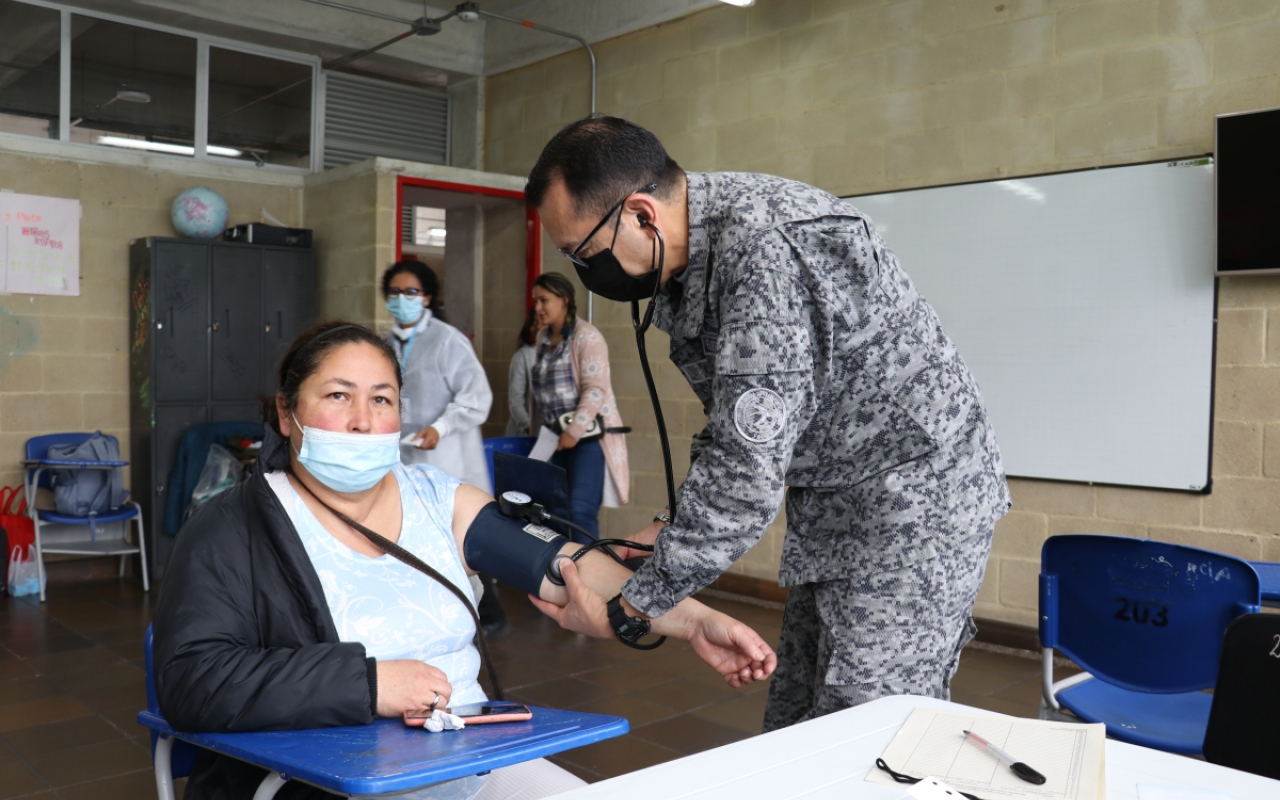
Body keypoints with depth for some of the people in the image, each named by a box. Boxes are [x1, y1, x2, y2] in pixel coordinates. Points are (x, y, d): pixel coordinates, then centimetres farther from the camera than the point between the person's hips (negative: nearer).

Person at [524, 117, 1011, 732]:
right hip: (832, 501, 9)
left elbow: (749, 478, -31)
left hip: (911, 496, -9)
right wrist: (671, 530, 2)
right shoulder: (692, 254, 1)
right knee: (793, 733, 12)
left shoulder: (770, 252, -29)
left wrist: (628, 606, -22)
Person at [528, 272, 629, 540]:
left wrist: (574, 431, -22)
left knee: (580, 511, -14)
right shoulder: (543, 337, 13)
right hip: (556, 436, 7)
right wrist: (537, 428, 18)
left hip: (589, 435, -7)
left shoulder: (586, 336, -10)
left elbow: (595, 389, -18)